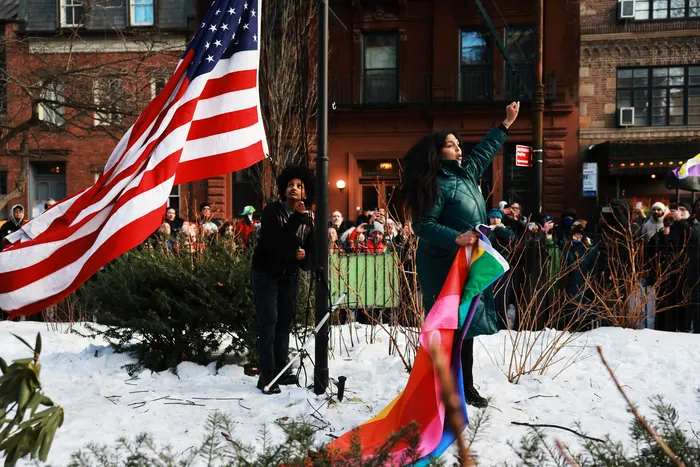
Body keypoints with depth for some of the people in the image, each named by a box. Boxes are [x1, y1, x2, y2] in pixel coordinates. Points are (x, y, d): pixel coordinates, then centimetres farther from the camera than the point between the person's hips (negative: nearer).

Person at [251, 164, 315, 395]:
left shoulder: (307, 220, 1)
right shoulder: (272, 211, -13)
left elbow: (310, 259, 4)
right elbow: (274, 242, -30)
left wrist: (304, 257, -20)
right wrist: (296, 219, -28)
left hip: (290, 275, 5)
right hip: (265, 273, -5)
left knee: (286, 321, 10)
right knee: (268, 322, -9)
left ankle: (281, 371, 21)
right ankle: (267, 377, -5)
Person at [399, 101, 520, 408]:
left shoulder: (467, 172, 12)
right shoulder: (435, 184, -13)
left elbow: (484, 150, 30)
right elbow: (424, 225, -19)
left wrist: (506, 125, 36)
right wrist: (456, 238, -30)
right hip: (444, 267, -9)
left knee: (467, 325, 13)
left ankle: (466, 387, 23)